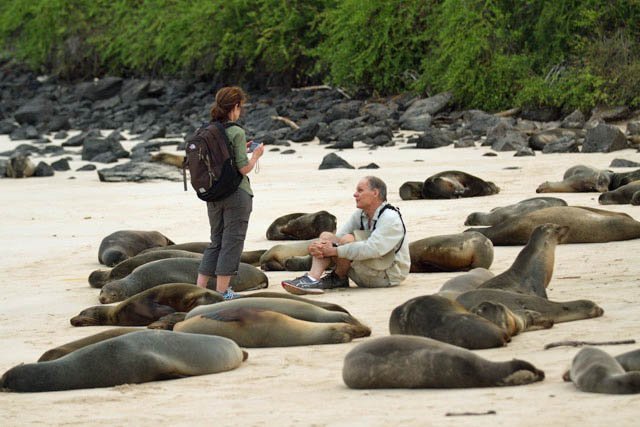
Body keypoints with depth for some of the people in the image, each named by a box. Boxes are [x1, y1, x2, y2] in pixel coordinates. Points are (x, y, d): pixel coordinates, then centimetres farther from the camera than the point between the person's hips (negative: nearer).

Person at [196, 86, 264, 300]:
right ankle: (222, 291, 4)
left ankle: (199, 287, 12)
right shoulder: (236, 132, -15)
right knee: (232, 242, 3)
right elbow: (243, 168, -16)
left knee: (216, 241, 16)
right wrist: (255, 156, 4)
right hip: (236, 194, -6)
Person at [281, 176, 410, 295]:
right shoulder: (360, 214, 8)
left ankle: (338, 278, -4)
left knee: (347, 240, -28)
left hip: (389, 274, -8)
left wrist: (334, 251, -30)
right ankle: (312, 278, -25)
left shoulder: (390, 218, -20)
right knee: (326, 236, -3)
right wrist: (320, 247, -21)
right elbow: (337, 237, 3)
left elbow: (373, 249, -32)